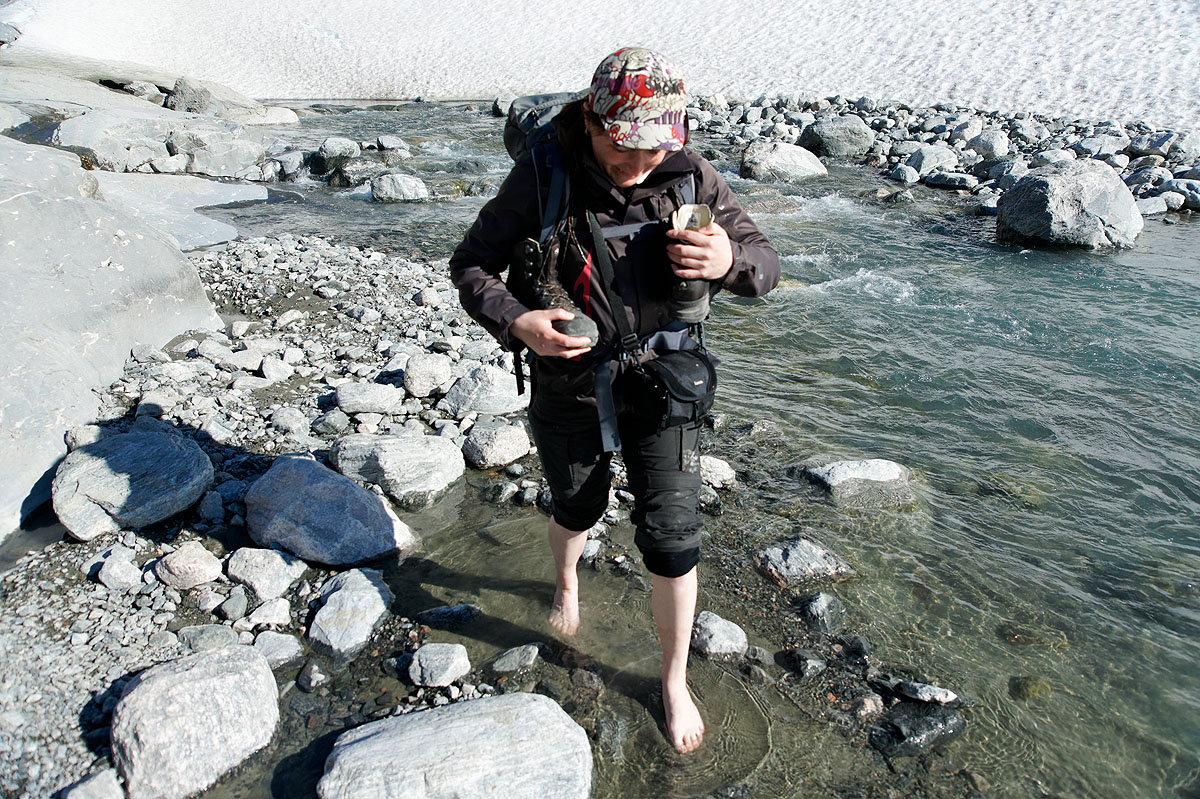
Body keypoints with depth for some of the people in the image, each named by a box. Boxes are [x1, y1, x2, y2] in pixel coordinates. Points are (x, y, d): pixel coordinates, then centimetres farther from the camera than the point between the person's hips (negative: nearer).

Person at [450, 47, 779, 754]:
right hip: (571, 385, 0)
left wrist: (729, 258, -33)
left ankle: (676, 681, 28)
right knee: (577, 508, 23)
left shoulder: (690, 177, -13)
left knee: (672, 539, 2)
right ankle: (567, 582, 61)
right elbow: (471, 265, -8)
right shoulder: (542, 178, -17)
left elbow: (767, 268, -8)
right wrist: (514, 322, -29)